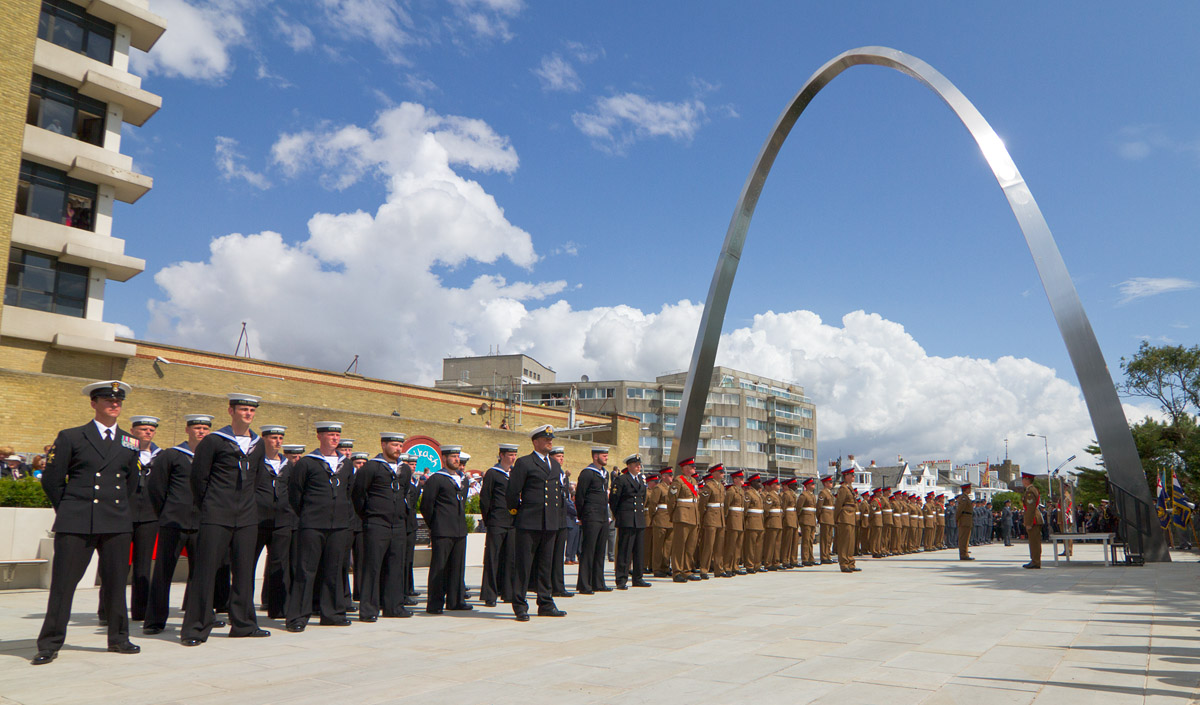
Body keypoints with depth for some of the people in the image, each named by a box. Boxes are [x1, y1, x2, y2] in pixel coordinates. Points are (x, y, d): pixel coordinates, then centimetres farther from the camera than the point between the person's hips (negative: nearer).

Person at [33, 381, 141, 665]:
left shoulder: (130, 443, 12)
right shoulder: (71, 437, 2)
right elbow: (51, 480, 4)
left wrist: (119, 509, 14)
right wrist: (68, 511, 6)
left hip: (118, 524, 3)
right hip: (76, 524, -3)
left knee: (116, 582, 7)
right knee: (62, 583, -1)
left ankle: (118, 638, 19)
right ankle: (49, 645, 9)